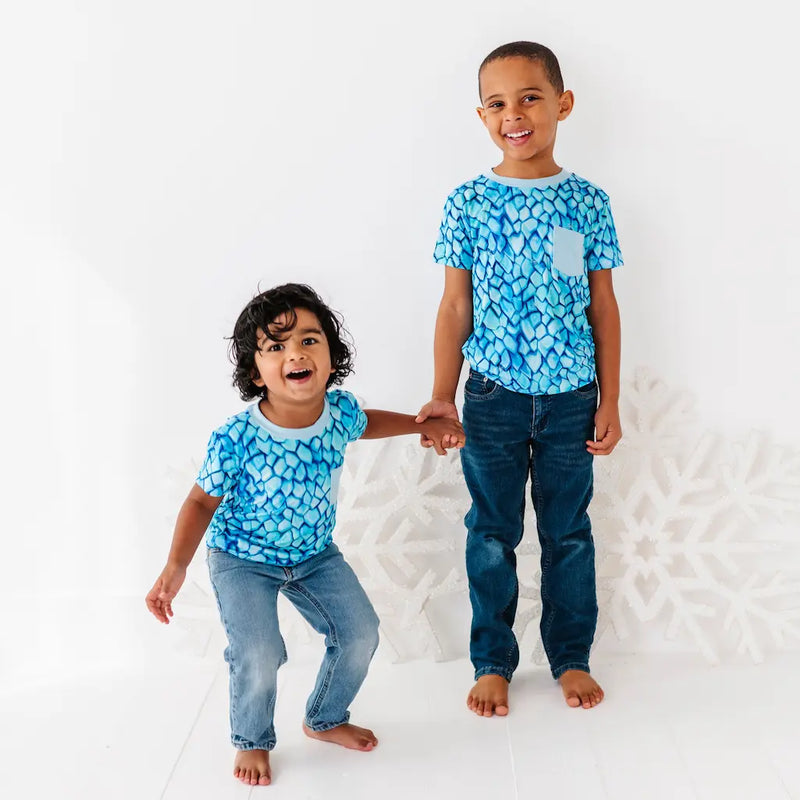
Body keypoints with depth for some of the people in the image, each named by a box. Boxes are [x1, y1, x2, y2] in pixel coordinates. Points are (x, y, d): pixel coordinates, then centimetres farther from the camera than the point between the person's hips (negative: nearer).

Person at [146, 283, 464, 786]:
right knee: (259, 656, -19)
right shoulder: (236, 438, -31)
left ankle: (325, 720, 35)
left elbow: (364, 424, 11)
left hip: (316, 554, 5)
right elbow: (203, 501, -15)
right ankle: (252, 742, 15)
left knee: (361, 633, 4)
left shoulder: (341, 410, -17)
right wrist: (176, 567, -27)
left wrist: (424, 424, 10)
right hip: (243, 561, -5)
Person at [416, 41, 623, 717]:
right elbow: (456, 307, 1)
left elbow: (603, 307, 3)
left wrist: (610, 401, 2)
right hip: (493, 397, 0)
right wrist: (442, 396, -3)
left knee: (569, 533, 12)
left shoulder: (588, 203, -2)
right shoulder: (469, 204, -3)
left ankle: (572, 656, 29)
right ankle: (493, 662, 26)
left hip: (570, 398, 1)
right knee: (492, 534, 10)